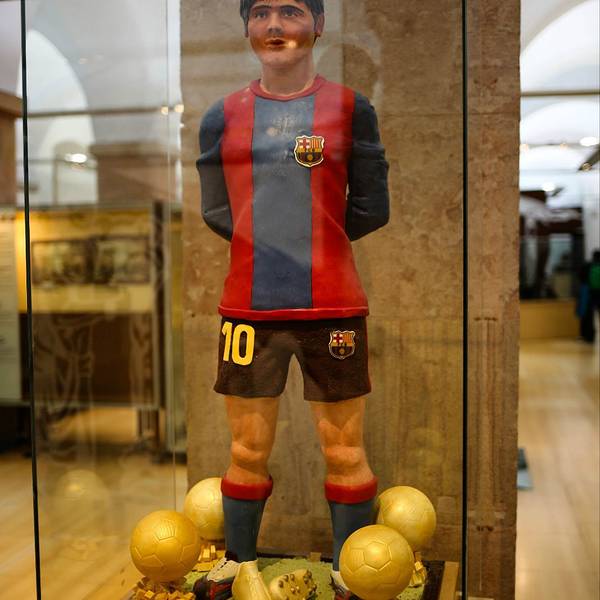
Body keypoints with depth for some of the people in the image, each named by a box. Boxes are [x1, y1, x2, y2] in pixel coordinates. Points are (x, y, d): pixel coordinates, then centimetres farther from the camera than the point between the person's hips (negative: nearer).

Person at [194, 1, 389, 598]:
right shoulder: (222, 116, 9)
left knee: (344, 452, 5)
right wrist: (274, 243, 2)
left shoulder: (350, 108, 3)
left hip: (332, 307, -1)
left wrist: (309, 239, 3)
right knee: (247, 452, 12)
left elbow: (370, 208, 2)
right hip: (248, 307, 2)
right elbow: (216, 211, 10)